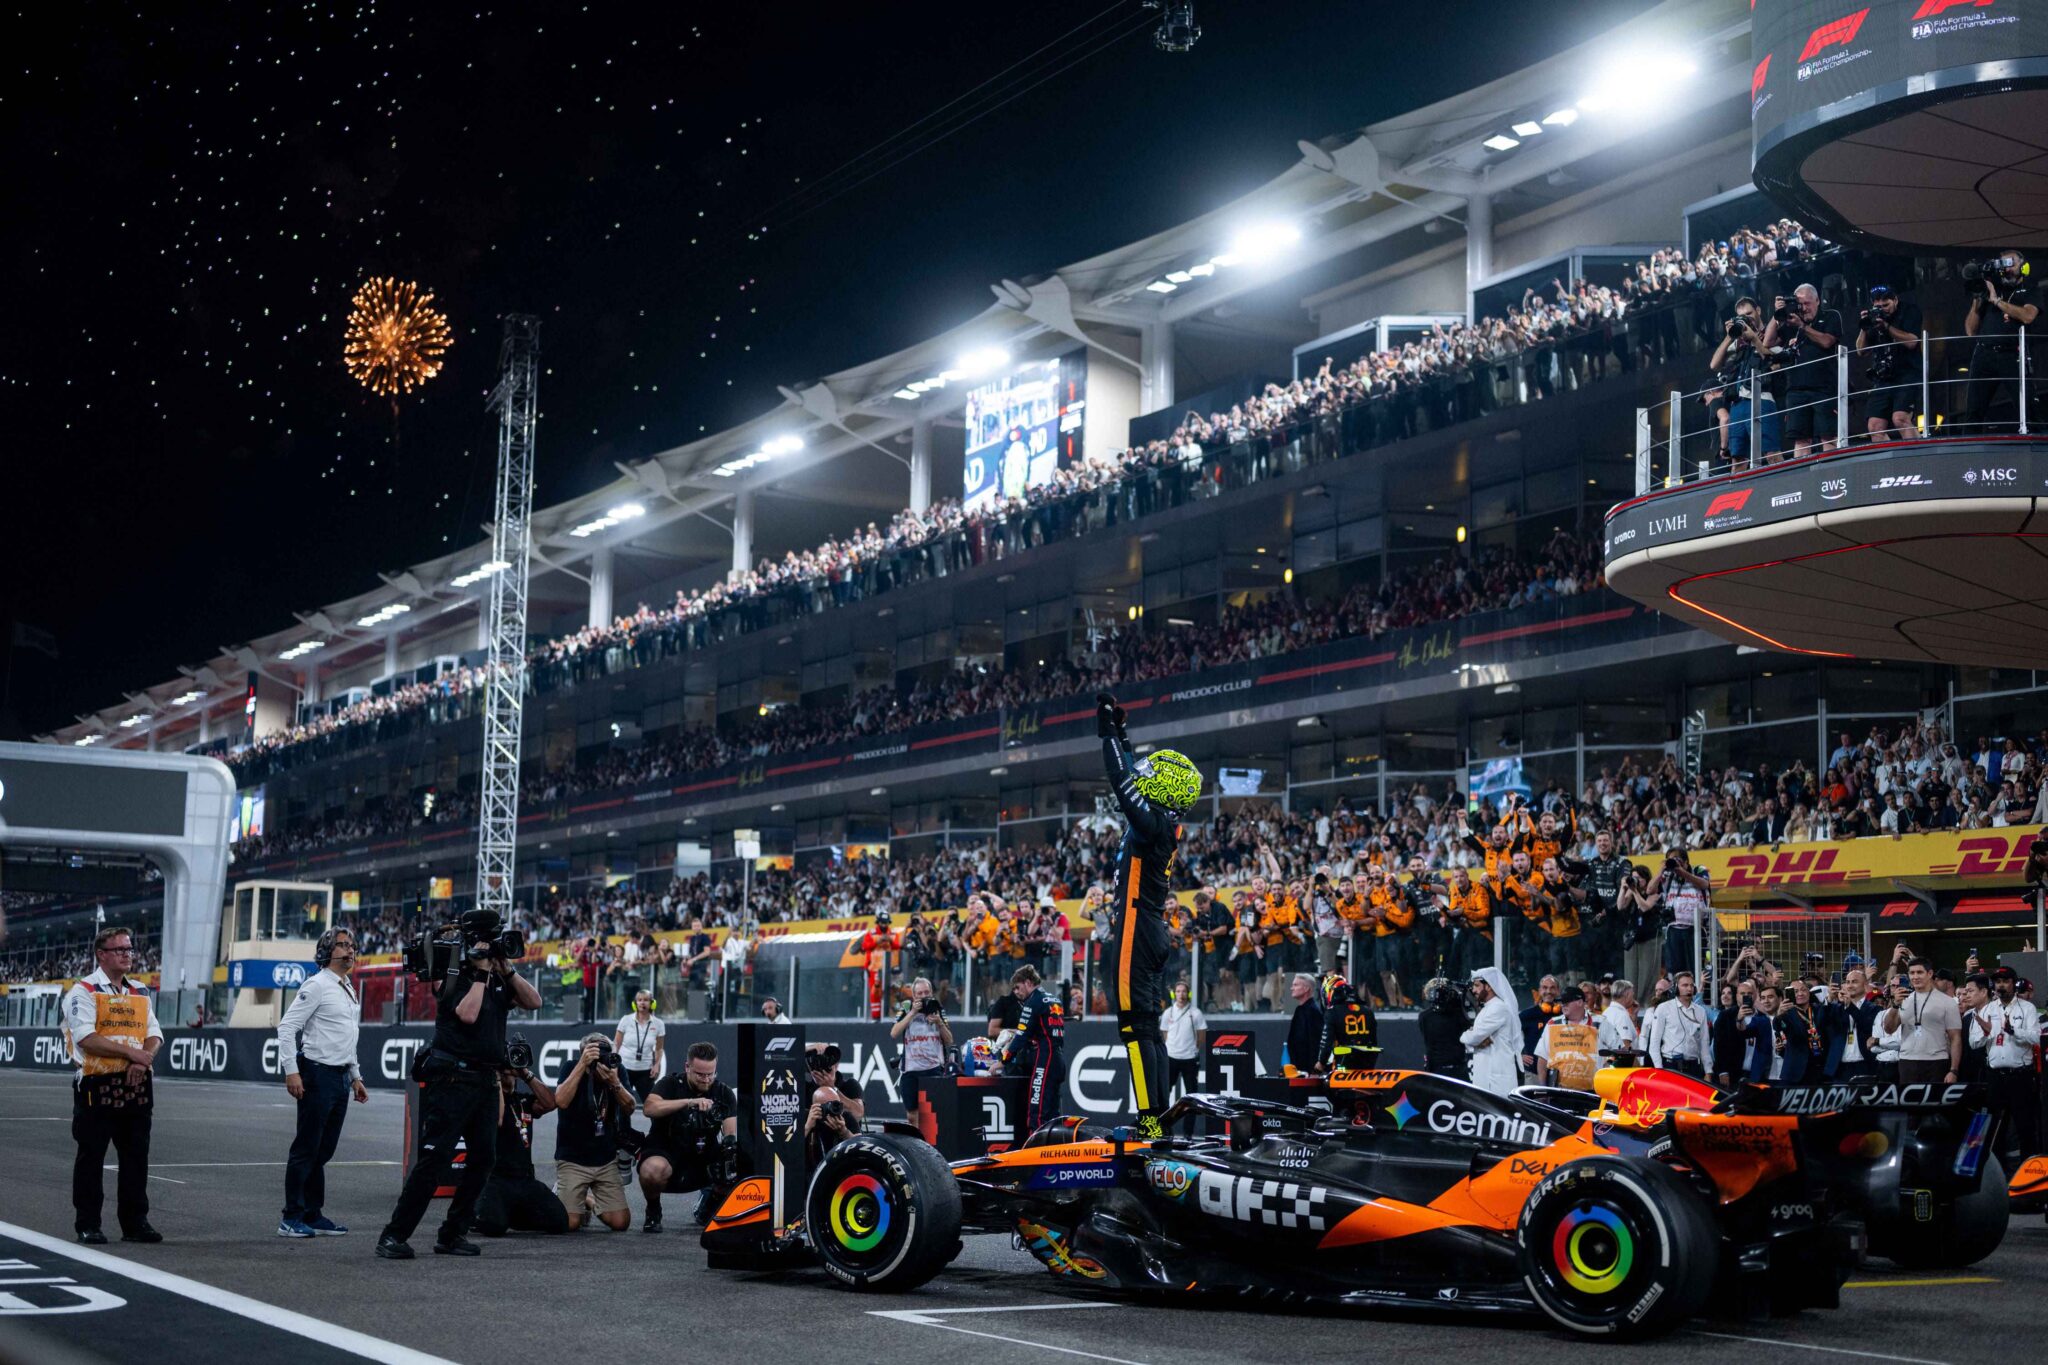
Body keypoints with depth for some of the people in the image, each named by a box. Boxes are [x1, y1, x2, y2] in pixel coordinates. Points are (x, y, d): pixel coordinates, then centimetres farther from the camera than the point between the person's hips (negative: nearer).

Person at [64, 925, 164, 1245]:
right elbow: (85, 1038, -16)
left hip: (136, 1084, 6)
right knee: (91, 1156, 1)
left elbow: (154, 1035, 10)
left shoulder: (140, 992, 16)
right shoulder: (84, 991, -4)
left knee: (136, 1156, 7)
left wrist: (143, 1061, -10)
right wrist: (131, 1052, -17)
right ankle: (87, 1226, 9)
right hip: (97, 1085, -6)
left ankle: (135, 1222, 15)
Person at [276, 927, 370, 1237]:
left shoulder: (350, 990, 17)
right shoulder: (318, 985, -9)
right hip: (318, 1075, -8)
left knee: (323, 1151, 11)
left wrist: (356, 1077, 22)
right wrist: (291, 1072, -19)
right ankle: (290, 1219, -2)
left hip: (341, 1078, 8)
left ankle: (312, 1215, 16)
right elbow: (287, 1026, -13)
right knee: (306, 1150, -6)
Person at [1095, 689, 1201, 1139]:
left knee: (1136, 1026, -12)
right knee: (1150, 1027, 10)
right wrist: (1118, 733, 32)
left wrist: (1108, 732, -7)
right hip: (1154, 929, 10)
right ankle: (1158, 1117, 11)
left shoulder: (1152, 820, -14)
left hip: (1137, 929, -10)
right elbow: (1131, 776, 26)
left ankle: (1149, 1119, -15)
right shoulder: (1166, 823, 13)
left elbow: (1121, 781, -16)